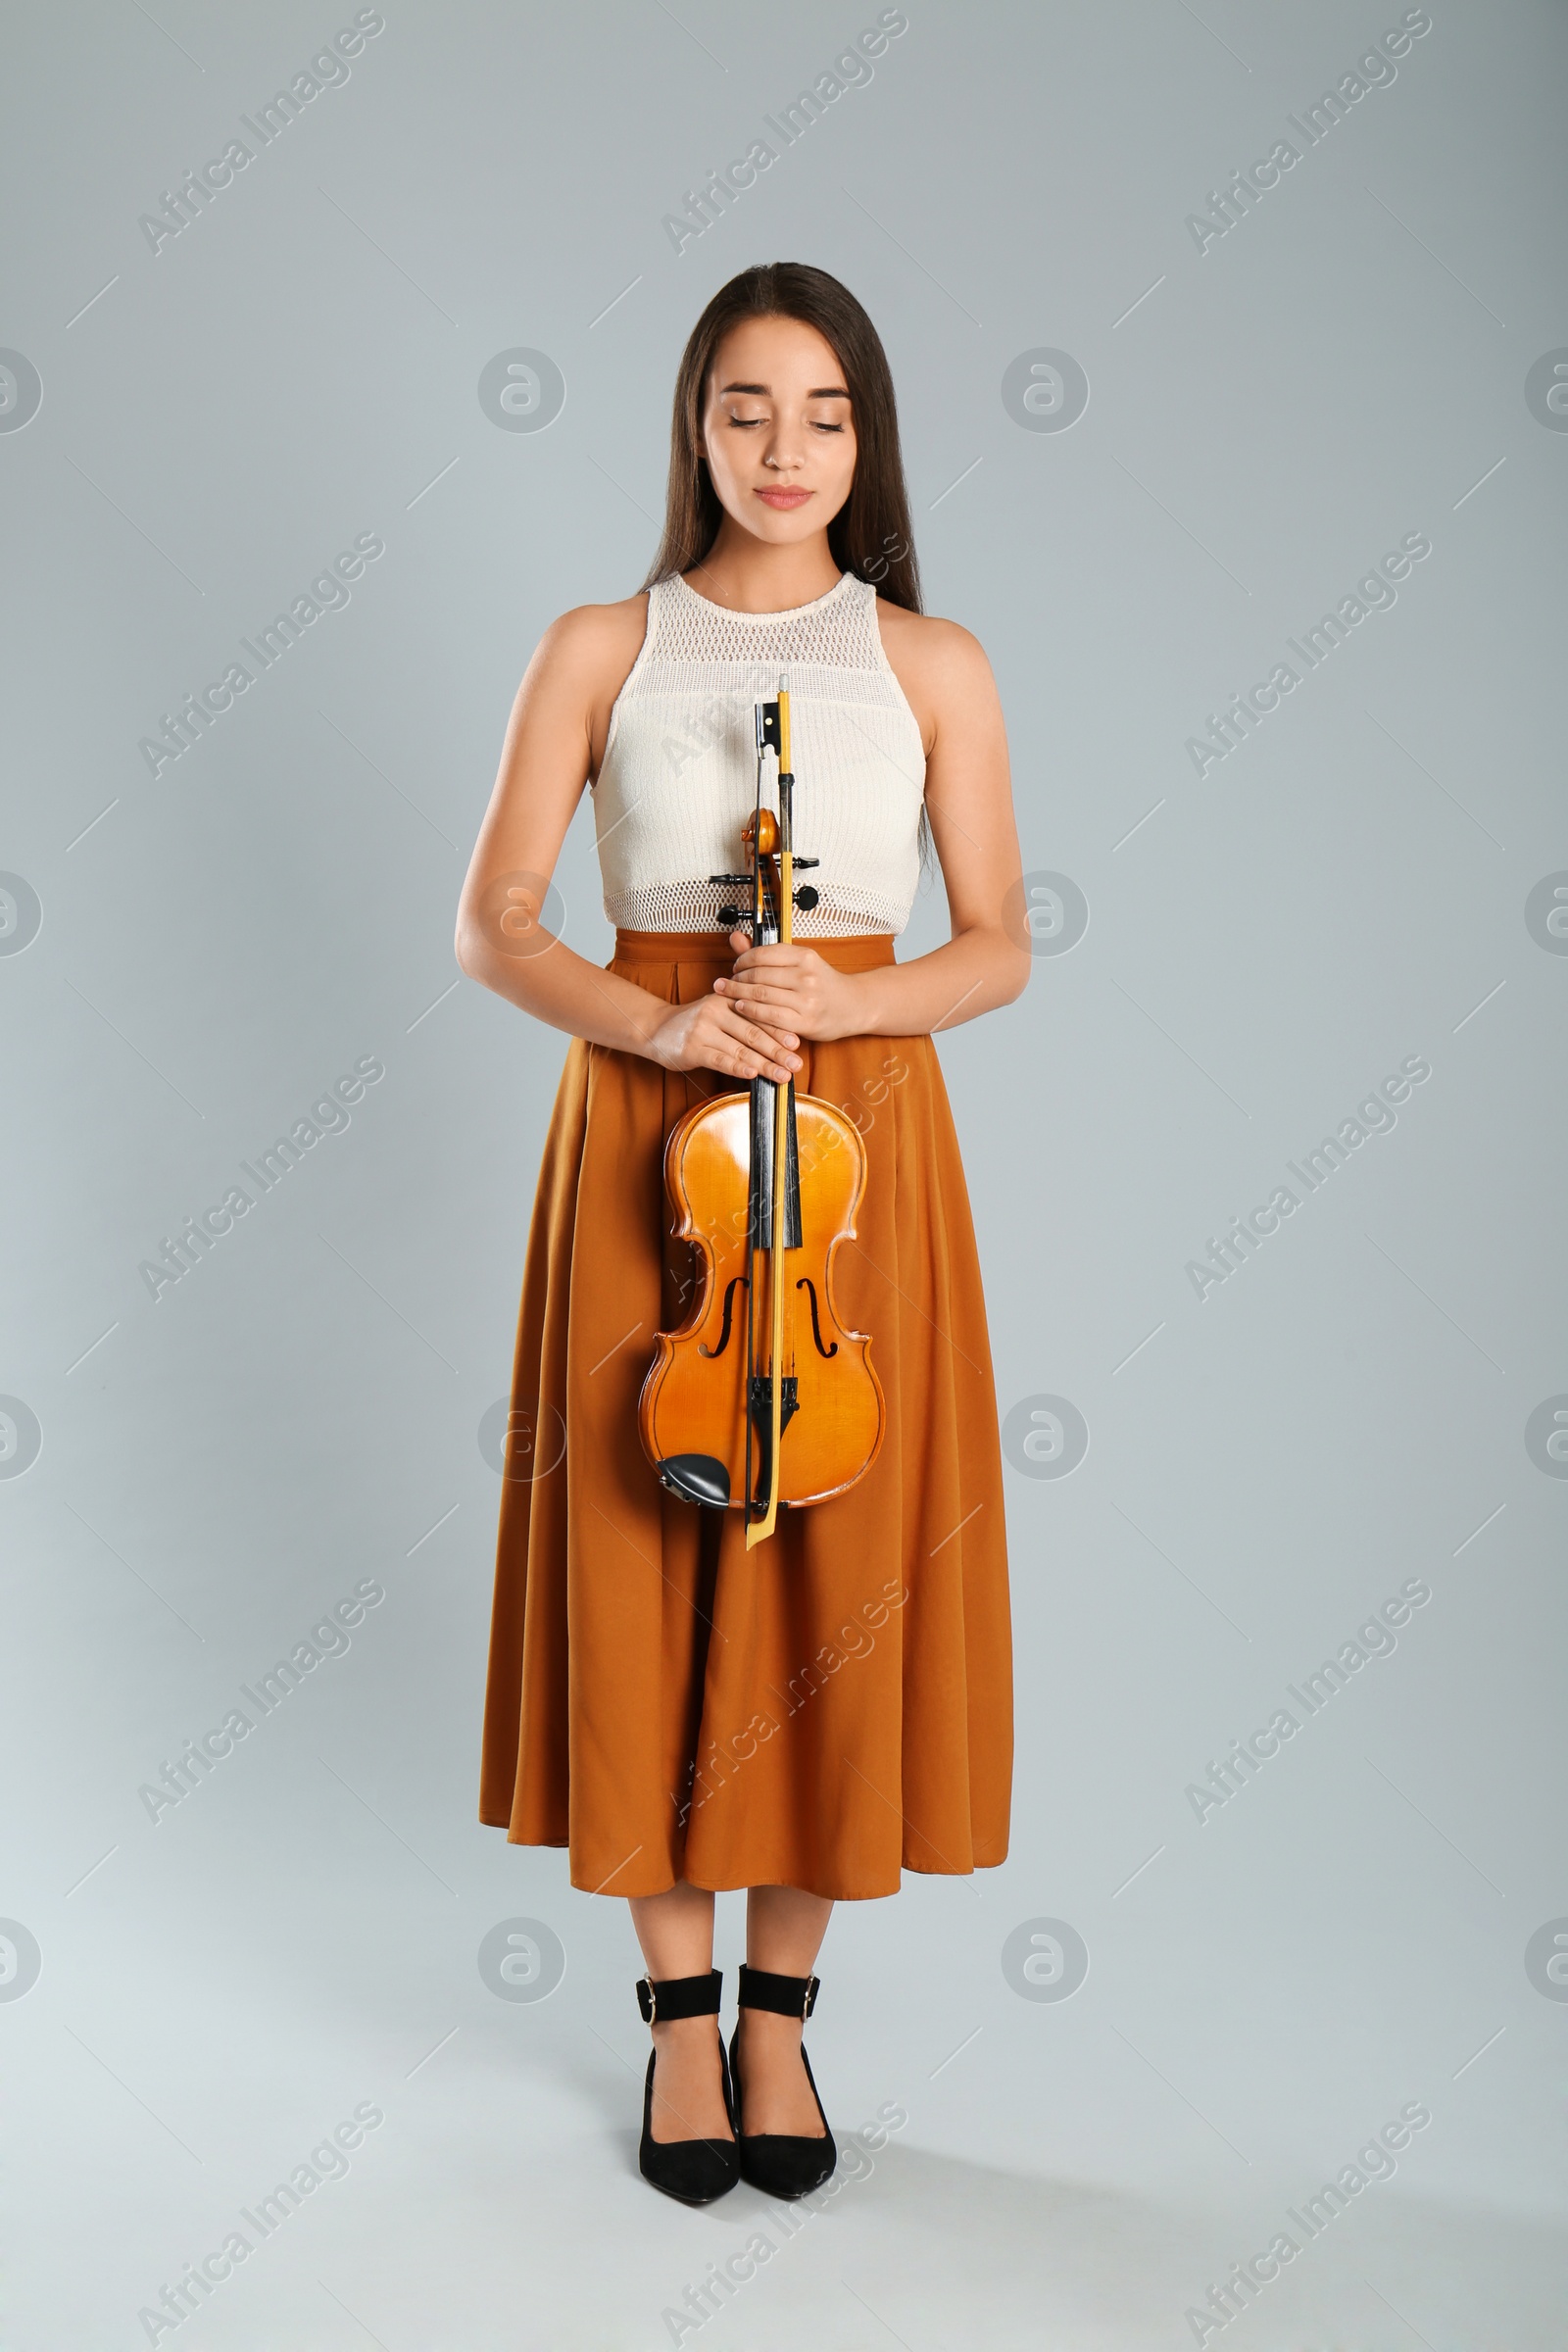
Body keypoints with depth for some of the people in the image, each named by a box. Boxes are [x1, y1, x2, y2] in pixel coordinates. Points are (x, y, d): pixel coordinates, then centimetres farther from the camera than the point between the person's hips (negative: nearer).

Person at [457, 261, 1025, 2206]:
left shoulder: (931, 663, 6)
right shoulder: (600, 650, 4)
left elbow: (996, 948, 5)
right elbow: (493, 927, 1)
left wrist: (838, 999, -14)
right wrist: (664, 1022, -16)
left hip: (860, 1139, 1)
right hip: (642, 1136, 0)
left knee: (839, 1568, 3)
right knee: (648, 1557, 3)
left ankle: (778, 2012, 22)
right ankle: (679, 2016, 21)